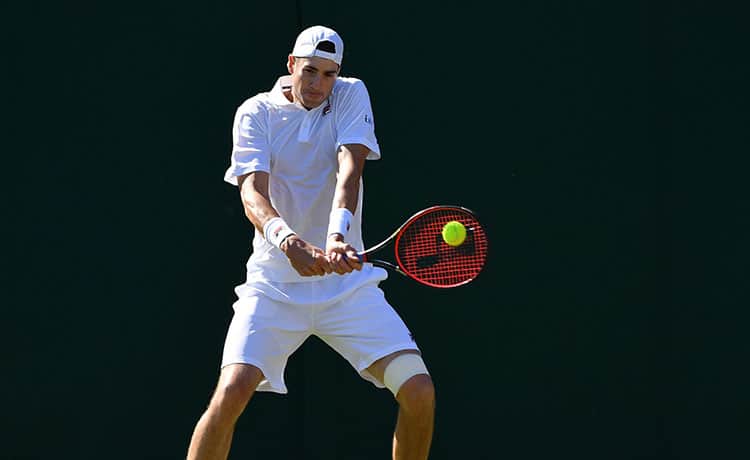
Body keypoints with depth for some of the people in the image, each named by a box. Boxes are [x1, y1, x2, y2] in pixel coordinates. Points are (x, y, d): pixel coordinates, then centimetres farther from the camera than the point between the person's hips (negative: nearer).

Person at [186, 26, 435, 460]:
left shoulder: (351, 96, 1)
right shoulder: (256, 112, -3)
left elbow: (349, 170, -16)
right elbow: (253, 192, -18)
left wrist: (337, 236, -36)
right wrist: (285, 239, -40)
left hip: (347, 279, 2)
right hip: (274, 284, -2)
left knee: (419, 391, -12)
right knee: (231, 393, -21)